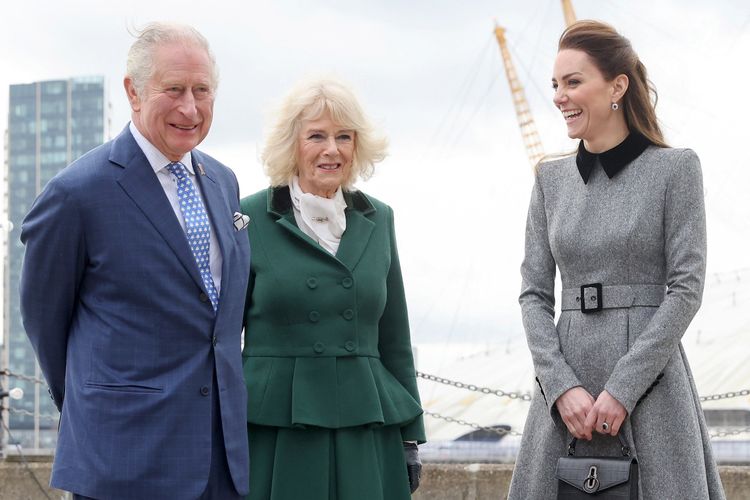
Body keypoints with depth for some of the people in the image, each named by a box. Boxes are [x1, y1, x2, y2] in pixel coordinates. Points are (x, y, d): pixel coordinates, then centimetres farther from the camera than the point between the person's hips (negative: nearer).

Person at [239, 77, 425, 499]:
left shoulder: (378, 220, 10)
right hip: (275, 433, -3)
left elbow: (395, 339, 14)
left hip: (365, 435, 3)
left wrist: (411, 435, 11)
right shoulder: (250, 219, -1)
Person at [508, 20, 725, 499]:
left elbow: (687, 288, -7)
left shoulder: (675, 168, -2)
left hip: (650, 382, -4)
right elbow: (534, 293, 7)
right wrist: (562, 387, -8)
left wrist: (622, 389, -13)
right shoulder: (551, 179, 10)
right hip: (567, 378, 4)